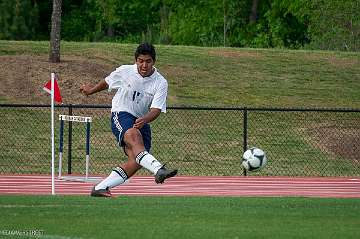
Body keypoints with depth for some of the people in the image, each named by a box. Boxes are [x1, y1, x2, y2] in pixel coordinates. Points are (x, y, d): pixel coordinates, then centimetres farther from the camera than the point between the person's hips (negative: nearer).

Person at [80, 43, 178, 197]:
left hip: (141, 121, 3)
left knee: (136, 162, -15)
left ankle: (101, 188, -5)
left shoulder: (161, 83, -6)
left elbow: (156, 109, -16)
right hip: (121, 115, -3)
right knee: (134, 135, -36)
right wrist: (91, 90, 34)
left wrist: (145, 119, -37)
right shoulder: (125, 71, -4)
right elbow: (107, 82, 17)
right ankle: (158, 169, -58)